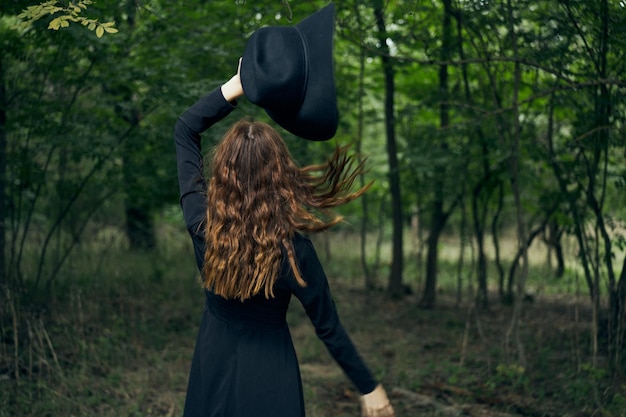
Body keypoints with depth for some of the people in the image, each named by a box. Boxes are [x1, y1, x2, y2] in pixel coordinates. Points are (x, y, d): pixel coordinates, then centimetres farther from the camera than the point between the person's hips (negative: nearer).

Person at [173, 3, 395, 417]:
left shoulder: (201, 223, -16)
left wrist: (237, 86, -9)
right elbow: (328, 326, -13)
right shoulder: (293, 247, -24)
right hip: (268, 379, -3)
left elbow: (185, 129, -3)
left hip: (212, 369, 4)